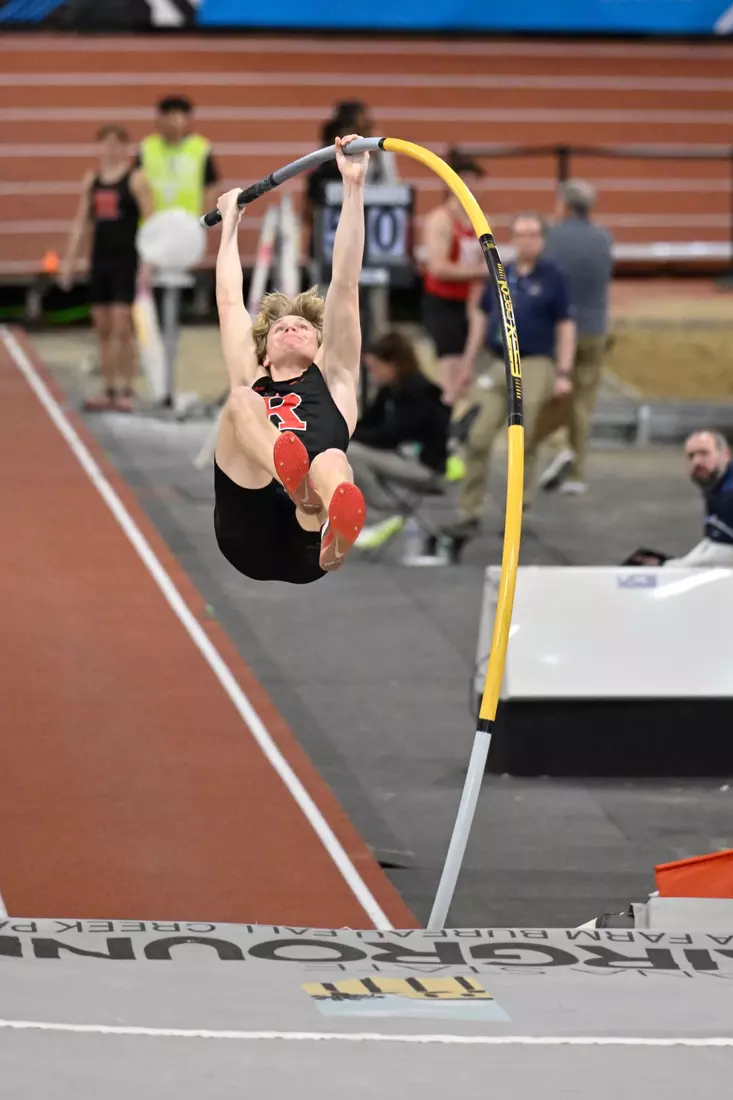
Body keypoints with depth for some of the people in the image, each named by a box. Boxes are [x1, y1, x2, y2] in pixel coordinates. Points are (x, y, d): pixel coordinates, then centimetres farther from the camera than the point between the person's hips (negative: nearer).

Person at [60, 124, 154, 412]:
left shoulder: (136, 178, -5)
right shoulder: (91, 180, 11)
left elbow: (150, 221, -9)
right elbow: (81, 222, 14)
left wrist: (147, 263, -16)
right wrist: (69, 259, 9)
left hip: (127, 260, -6)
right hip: (100, 259, 6)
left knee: (122, 327, -9)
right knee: (103, 328, 7)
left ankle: (127, 391, -3)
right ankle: (108, 391, 12)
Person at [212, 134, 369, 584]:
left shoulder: (332, 379, 30)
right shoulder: (252, 384, 34)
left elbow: (345, 285, 25)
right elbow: (230, 301, 42)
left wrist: (354, 188, 21)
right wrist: (230, 223, 54)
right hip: (250, 533, 1)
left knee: (332, 462, -36)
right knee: (241, 401, -19)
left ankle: (338, 524, -77)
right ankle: (290, 474, -55)